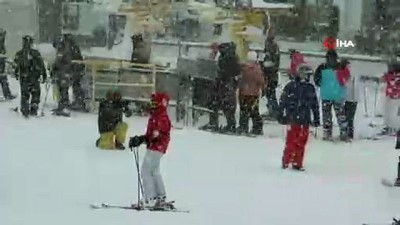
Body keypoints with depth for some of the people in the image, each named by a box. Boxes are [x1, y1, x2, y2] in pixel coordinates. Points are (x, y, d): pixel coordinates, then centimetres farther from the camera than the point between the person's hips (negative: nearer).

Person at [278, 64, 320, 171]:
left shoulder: (310, 88, 12)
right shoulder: (290, 86, -1)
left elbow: (315, 105, 19)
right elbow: (282, 101, 1)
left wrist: (316, 118, 19)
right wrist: (281, 115, 0)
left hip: (305, 120, 4)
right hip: (292, 119, -4)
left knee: (301, 142, 3)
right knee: (291, 141, -6)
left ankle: (297, 163, 9)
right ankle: (286, 161, 3)